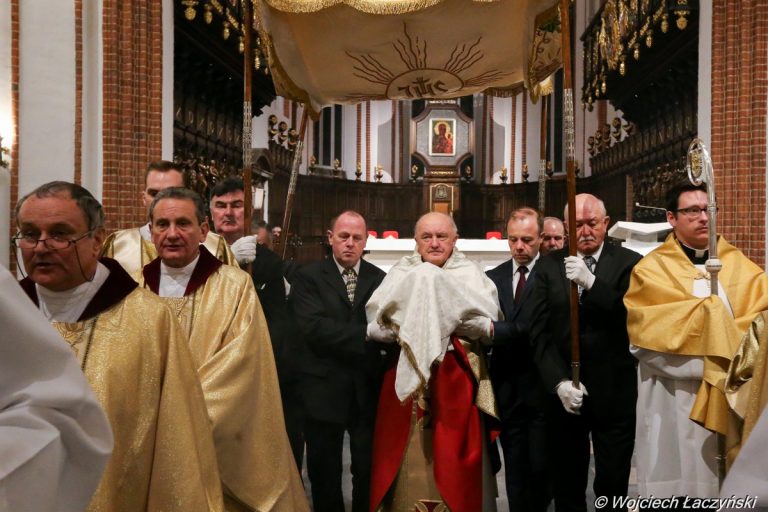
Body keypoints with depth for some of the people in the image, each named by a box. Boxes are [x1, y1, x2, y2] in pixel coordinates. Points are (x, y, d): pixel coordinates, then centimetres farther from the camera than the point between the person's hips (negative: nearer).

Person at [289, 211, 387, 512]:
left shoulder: (380, 279, 6)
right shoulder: (308, 277, -3)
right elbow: (314, 328, -17)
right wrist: (365, 335, -20)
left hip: (368, 388, 2)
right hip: (324, 388, -1)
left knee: (370, 471, 11)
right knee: (324, 472, 14)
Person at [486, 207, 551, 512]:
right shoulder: (492, 277, 10)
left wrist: (496, 329, -29)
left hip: (540, 386, -3)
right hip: (507, 387, 4)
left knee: (540, 466, 7)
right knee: (515, 469, 11)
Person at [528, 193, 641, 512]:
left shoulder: (629, 263, -2)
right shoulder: (548, 266, 4)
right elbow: (540, 333, 0)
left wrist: (591, 283, -24)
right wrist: (558, 382, -9)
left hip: (614, 394, -2)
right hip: (563, 392, 2)